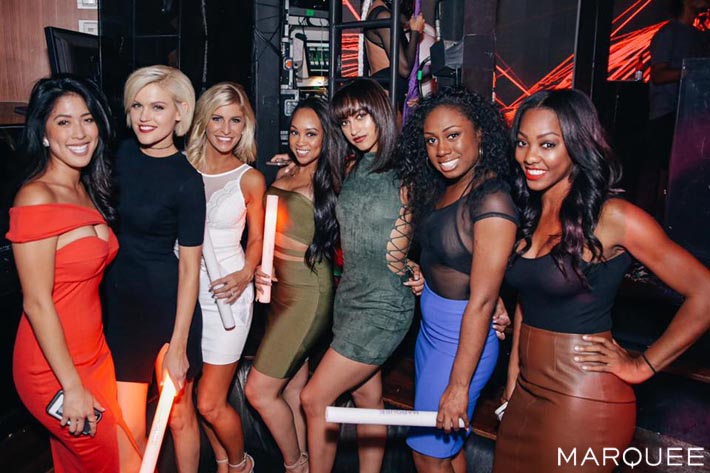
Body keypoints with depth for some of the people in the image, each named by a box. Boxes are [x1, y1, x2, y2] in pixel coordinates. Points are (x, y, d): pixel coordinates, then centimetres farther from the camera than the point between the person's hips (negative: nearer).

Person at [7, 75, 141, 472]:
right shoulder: (36, 198, -19)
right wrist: (73, 387, -17)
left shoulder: (89, 191, 6)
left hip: (95, 354, 7)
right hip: (53, 369, -7)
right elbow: (37, 302, -19)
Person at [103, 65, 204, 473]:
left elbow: (190, 265, -13)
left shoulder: (187, 180, -13)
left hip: (169, 305, -4)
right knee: (128, 431, 6)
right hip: (121, 302, 5)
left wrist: (178, 345, -13)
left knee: (179, 415, 13)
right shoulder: (122, 155, 4)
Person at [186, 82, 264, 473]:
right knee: (196, 394, 14)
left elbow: (256, 239, 5)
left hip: (226, 294, -3)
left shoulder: (250, 180, -3)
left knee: (209, 403, 0)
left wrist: (245, 274, -12)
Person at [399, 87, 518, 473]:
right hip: (431, 326, 8)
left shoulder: (492, 201, -24)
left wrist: (459, 385, -22)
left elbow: (482, 301, -24)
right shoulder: (441, 187, 2)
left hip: (463, 337, -8)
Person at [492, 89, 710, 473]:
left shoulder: (611, 217, -15)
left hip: (584, 399, -6)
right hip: (527, 392, 7)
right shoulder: (529, 215, 5)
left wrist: (642, 366, -11)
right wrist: (512, 378, 10)